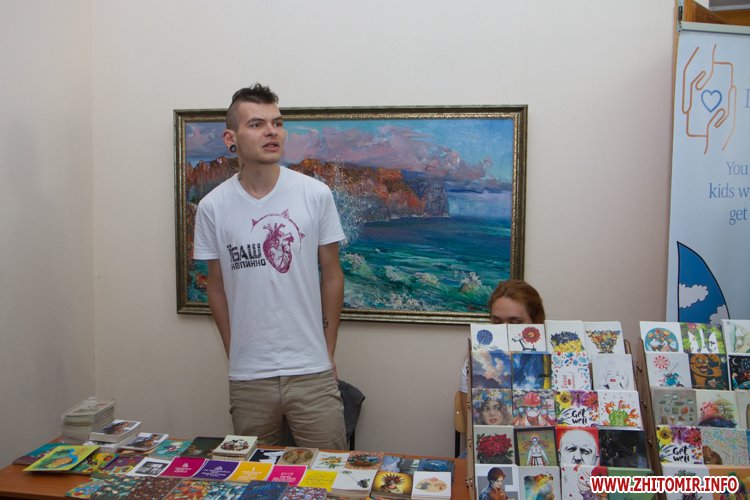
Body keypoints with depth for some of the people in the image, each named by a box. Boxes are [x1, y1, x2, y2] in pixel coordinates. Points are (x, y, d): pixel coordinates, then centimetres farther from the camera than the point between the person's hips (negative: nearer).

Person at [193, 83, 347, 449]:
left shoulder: (316, 195, -5)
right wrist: (234, 355, 7)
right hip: (247, 378, 1)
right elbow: (217, 288, 6)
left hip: (312, 372, -1)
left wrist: (328, 352, 4)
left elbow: (331, 276, 2)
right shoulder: (213, 207, -3)